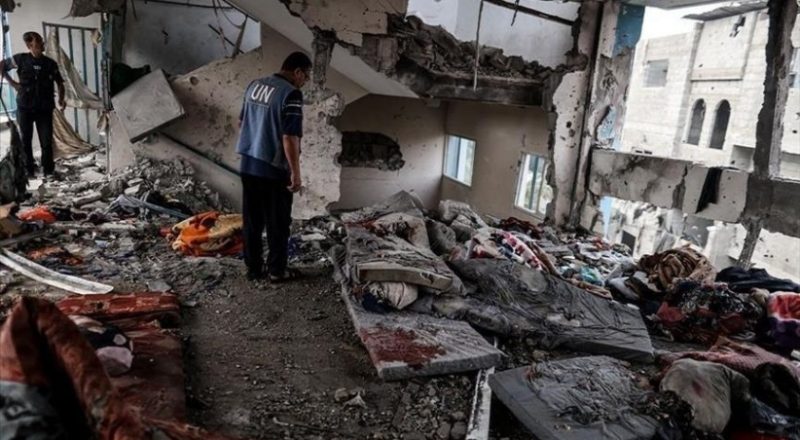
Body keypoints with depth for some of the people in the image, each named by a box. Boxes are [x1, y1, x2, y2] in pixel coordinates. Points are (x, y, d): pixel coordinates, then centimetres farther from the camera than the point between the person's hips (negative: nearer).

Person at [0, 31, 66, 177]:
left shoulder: (50, 63, 2)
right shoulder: (21, 59, -1)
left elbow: (60, 83, 11)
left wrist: (61, 99, -4)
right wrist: (12, 83, 3)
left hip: (45, 108, 0)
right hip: (24, 107, 0)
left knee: (47, 141, -1)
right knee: (25, 140, 7)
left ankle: (49, 171, 9)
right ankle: (28, 170, 18)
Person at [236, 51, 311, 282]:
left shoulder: (254, 85, 9)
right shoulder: (291, 94, -16)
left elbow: (241, 123, 17)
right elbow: (290, 137, -21)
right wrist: (296, 173, -16)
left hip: (248, 165, 7)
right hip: (273, 169, -7)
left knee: (252, 221, 13)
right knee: (278, 223, 6)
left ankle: (253, 268, 21)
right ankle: (277, 270, 16)